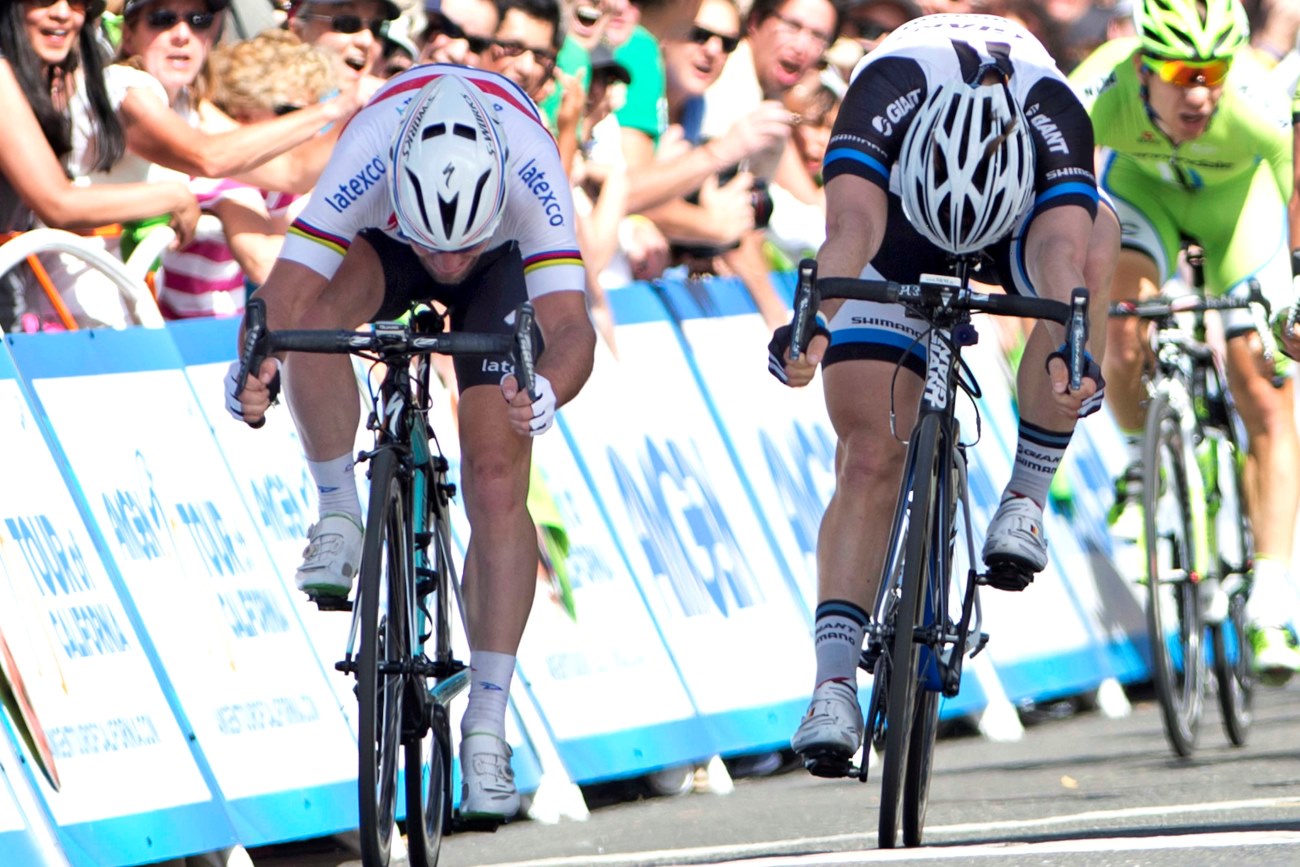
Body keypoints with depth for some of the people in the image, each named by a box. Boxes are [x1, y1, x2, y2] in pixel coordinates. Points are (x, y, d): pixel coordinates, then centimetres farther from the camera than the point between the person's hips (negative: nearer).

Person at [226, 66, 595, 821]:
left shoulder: (530, 169, -42)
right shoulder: (365, 161, -41)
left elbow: (571, 326, -48)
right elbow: (282, 297, -42)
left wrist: (547, 391, -69)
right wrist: (252, 370, -63)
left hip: (504, 263, 0)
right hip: (382, 248, 0)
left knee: (497, 483, -12)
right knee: (315, 313, -36)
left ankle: (487, 727, -4)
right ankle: (339, 517, -14)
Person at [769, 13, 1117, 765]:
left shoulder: (1055, 117, -38)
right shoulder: (884, 95, -39)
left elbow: (1063, 253, -52)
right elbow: (851, 228, -53)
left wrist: (1068, 351, -71)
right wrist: (812, 322, -72)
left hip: (1020, 217, 0)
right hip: (897, 217, 0)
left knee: (1097, 244, -36)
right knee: (869, 456, -14)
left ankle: (1027, 500, -26)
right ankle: (835, 682, -12)